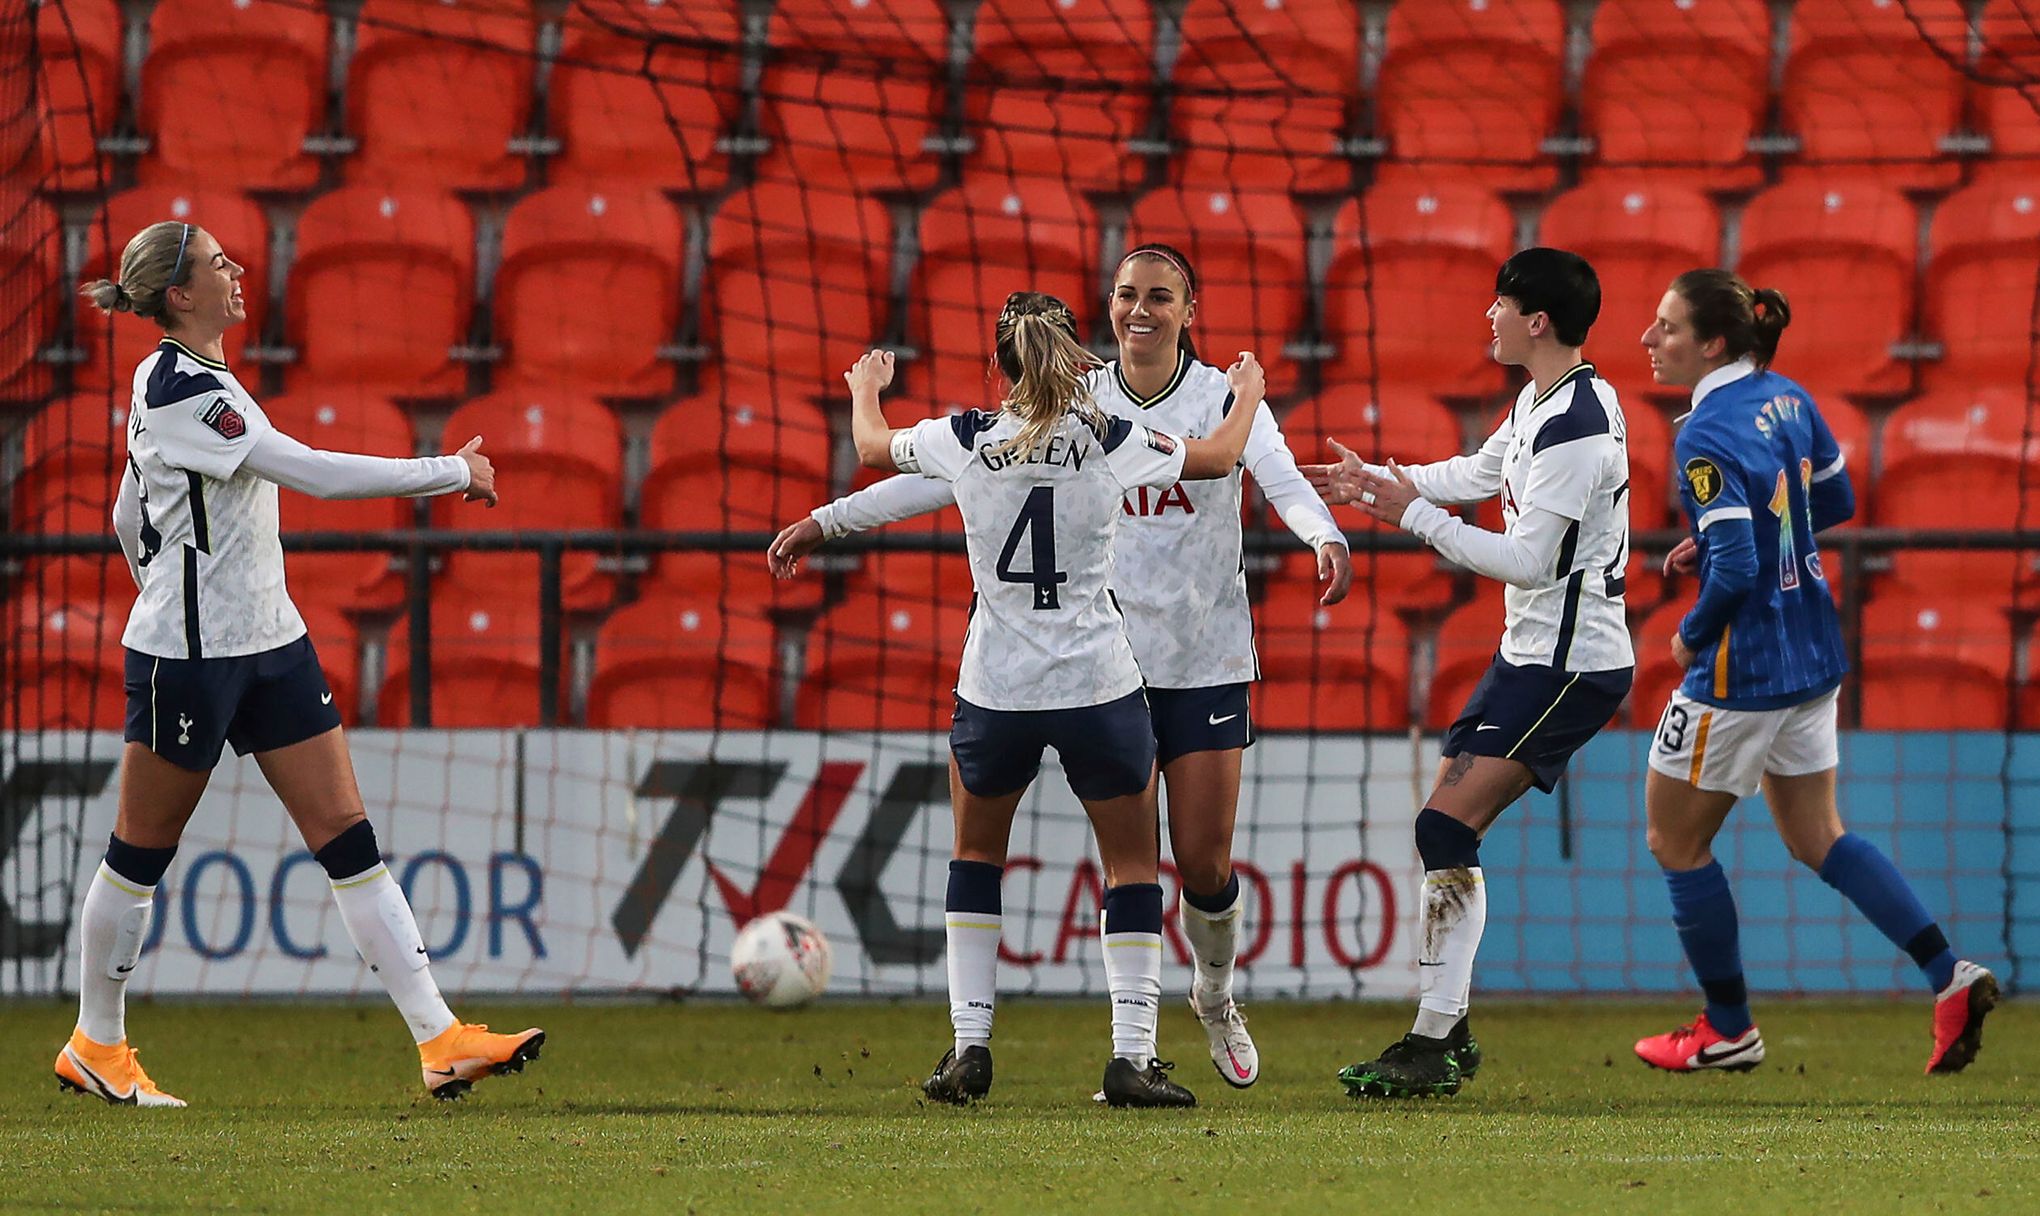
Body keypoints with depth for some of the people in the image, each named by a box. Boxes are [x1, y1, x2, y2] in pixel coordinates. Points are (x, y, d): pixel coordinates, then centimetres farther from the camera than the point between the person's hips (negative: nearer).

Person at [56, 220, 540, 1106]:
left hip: (268, 644, 9)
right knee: (142, 851, 6)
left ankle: (441, 1041, -6)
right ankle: (96, 1046, 24)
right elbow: (314, 473, -23)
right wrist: (454, 472, -17)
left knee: (346, 834, 0)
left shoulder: (194, 381, 11)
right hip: (187, 657, -9)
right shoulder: (177, 387, -19)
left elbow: (129, 517, 21)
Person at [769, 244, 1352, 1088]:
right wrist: (830, 520, -1)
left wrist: (1326, 537, -43)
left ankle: (1215, 997, 29)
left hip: (1207, 665, -1)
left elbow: (1282, 480, -20)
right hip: (1109, 662, 1)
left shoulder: (1225, 399, -3)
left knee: (1206, 860, -1)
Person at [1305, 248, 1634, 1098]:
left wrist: (1414, 515, -16)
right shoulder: (1540, 404, 11)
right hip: (1533, 653, 11)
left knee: (1447, 826, -16)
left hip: (1567, 665, -11)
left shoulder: (1575, 427, -21)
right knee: (1446, 828, 12)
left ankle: (1434, 1045, -16)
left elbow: (1528, 561, -22)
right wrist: (1375, 482, 33)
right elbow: (1476, 474, 29)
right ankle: (1447, 1035, 16)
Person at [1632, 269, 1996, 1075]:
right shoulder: (1787, 400, 3)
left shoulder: (1707, 438, -22)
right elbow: (1835, 501, 17)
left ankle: (1729, 1030, 19)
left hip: (1744, 670, -9)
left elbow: (1736, 570, -28)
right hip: (1811, 656, 9)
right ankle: (1949, 977, 6)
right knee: (1816, 838, 18)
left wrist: (1691, 638, -10)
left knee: (1676, 840, 10)